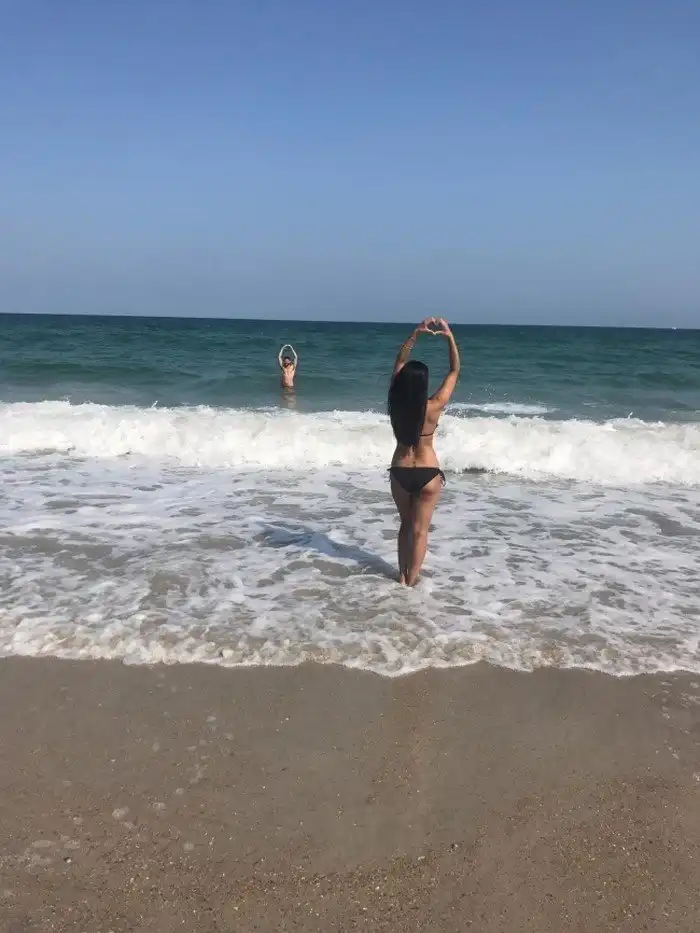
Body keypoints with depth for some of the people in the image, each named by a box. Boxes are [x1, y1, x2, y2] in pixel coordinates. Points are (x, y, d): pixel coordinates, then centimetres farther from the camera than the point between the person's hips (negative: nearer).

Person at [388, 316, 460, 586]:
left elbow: (400, 362, 0)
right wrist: (450, 337, -8)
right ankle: (411, 580, 17)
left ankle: (402, 575, 26)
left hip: (399, 472, 3)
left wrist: (415, 334, 0)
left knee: (405, 524, 21)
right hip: (427, 474, -3)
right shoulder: (434, 407, -19)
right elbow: (455, 371, -10)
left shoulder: (396, 403, -12)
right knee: (419, 530, 9)